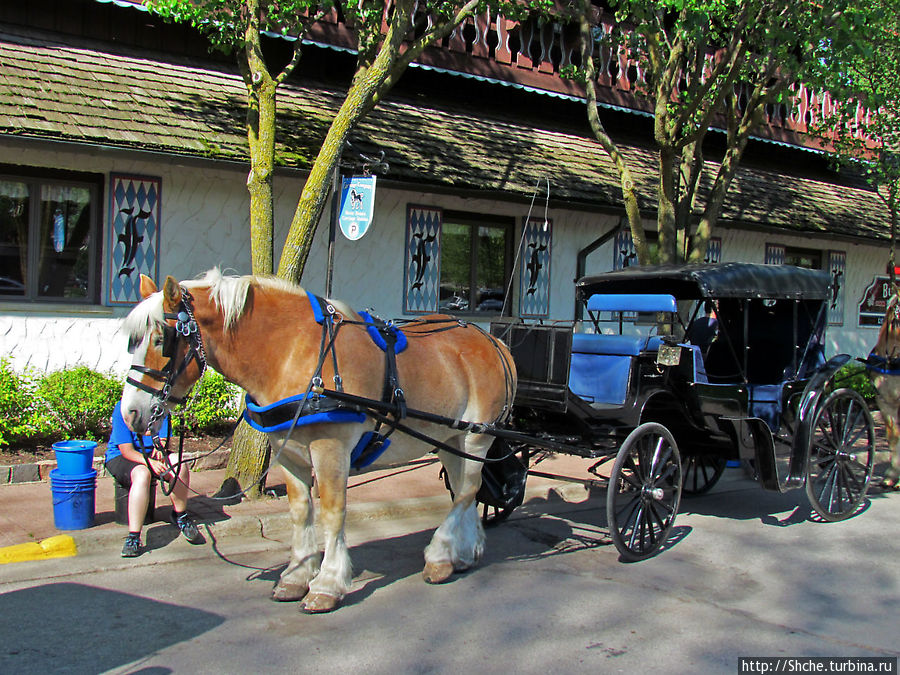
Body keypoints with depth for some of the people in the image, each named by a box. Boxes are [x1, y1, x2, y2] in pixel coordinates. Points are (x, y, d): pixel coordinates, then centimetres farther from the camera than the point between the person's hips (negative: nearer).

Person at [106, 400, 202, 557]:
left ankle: (180, 515, 0)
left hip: (151, 453, 5)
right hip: (120, 457, -5)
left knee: (180, 465, -23)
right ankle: (133, 538, -37)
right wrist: (150, 462, -39)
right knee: (142, 474, -37)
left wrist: (160, 448, -27)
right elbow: (126, 450, -22)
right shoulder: (122, 408, -17)